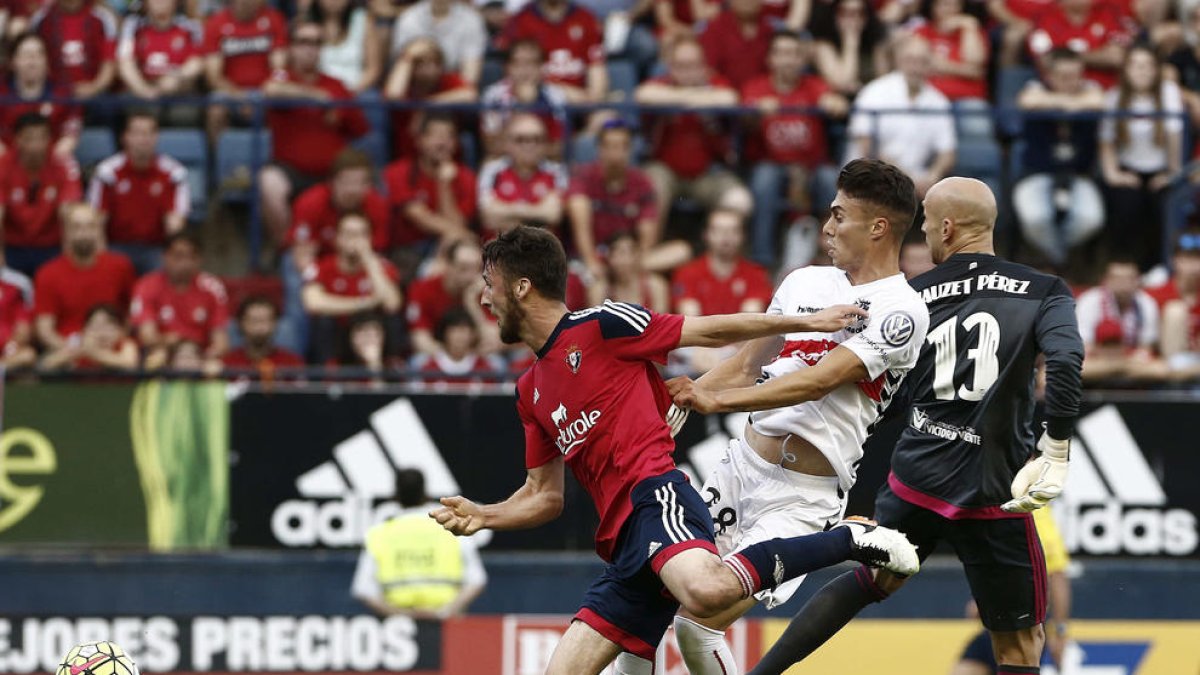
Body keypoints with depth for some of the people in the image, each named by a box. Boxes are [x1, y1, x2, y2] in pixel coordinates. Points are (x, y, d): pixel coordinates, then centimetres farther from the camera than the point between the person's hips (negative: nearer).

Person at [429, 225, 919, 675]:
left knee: (705, 591, -39)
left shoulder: (598, 326, 2)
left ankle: (849, 540, -21)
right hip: (623, 541, 9)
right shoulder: (531, 391, 25)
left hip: (654, 495, -9)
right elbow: (545, 497, 28)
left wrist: (808, 322, 2)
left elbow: (712, 331, 5)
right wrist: (483, 516, 10)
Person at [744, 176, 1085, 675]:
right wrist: (1056, 454, -14)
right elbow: (1066, 361, -21)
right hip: (993, 494, -3)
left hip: (916, 479, 3)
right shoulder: (1042, 292, -2)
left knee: (870, 581, 30)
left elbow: (895, 400, 9)